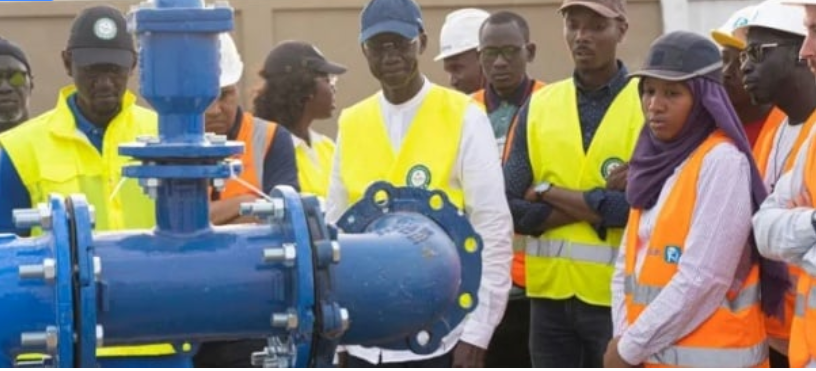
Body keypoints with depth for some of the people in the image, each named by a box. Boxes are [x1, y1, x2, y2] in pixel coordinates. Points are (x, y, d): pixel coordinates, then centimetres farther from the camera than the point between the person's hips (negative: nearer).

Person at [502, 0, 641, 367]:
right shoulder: (538, 106, 6)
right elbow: (512, 208, -2)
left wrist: (549, 193, -9)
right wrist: (602, 203, -12)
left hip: (617, 294, -4)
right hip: (550, 292, 4)